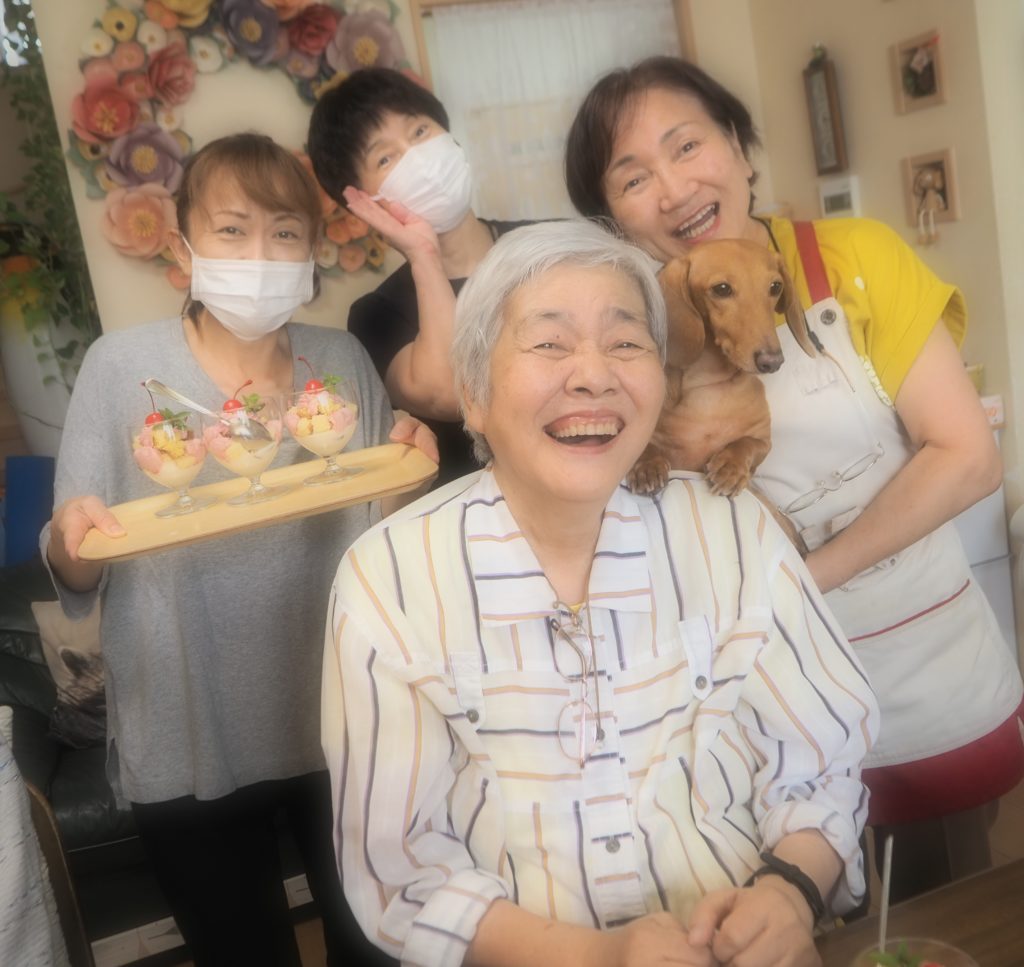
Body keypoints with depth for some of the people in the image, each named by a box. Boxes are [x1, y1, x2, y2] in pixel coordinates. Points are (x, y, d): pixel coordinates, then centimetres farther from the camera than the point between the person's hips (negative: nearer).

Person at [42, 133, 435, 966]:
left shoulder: (344, 361, -1)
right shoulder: (123, 367, -8)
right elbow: (77, 573, -5)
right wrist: (71, 544, -26)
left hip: (343, 722, 2)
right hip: (190, 741, -2)